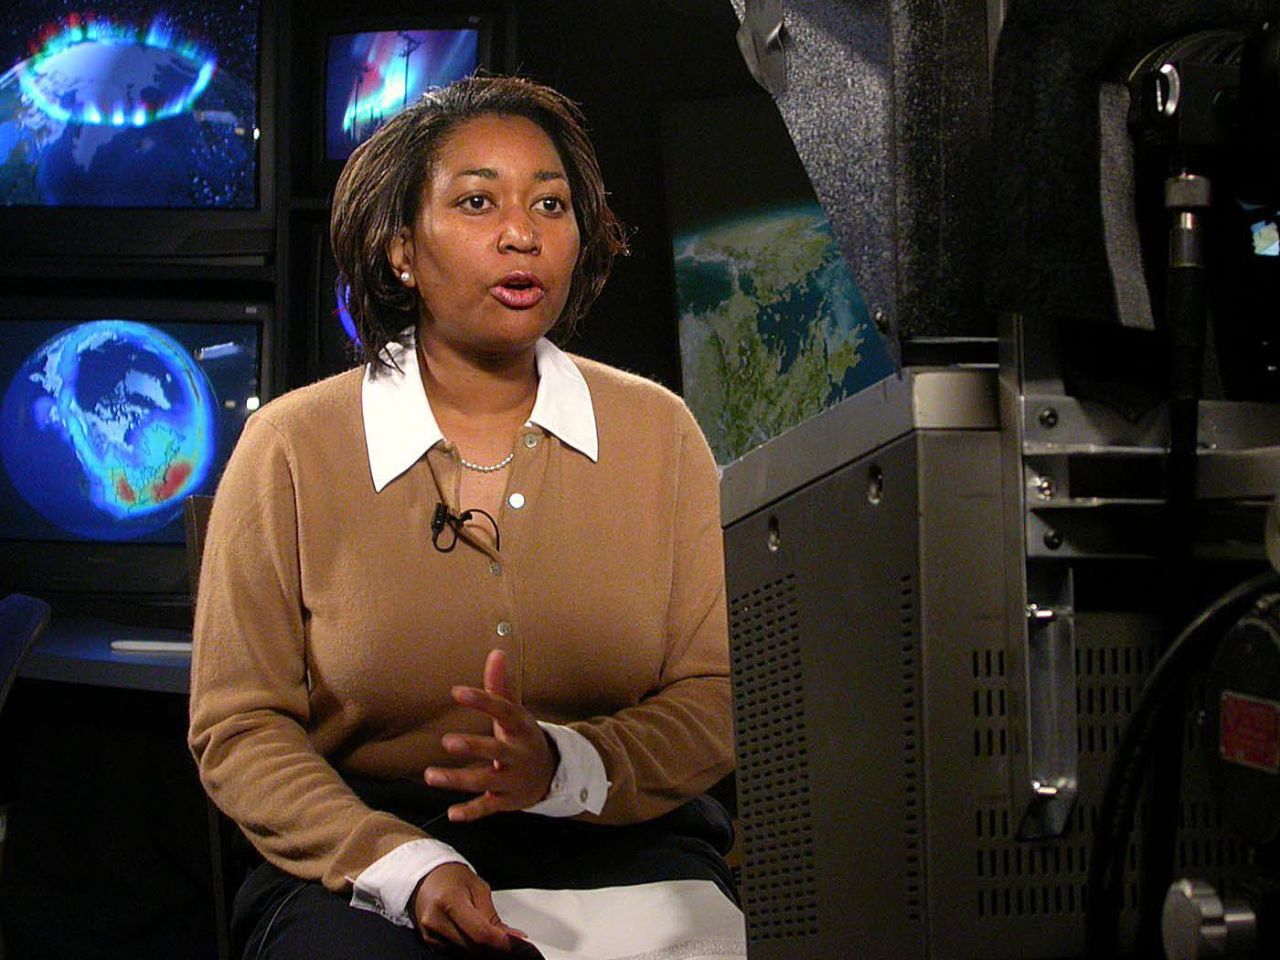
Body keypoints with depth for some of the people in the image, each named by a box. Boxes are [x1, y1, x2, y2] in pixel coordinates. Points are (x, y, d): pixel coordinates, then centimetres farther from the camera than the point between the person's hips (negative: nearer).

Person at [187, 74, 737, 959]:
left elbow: (721, 698, 2)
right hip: (359, 858, -1)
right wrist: (406, 867, -17)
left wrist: (564, 768, -19)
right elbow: (239, 728, 0)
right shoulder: (292, 447, 1)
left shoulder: (658, 432, 6)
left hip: (620, 848, 2)